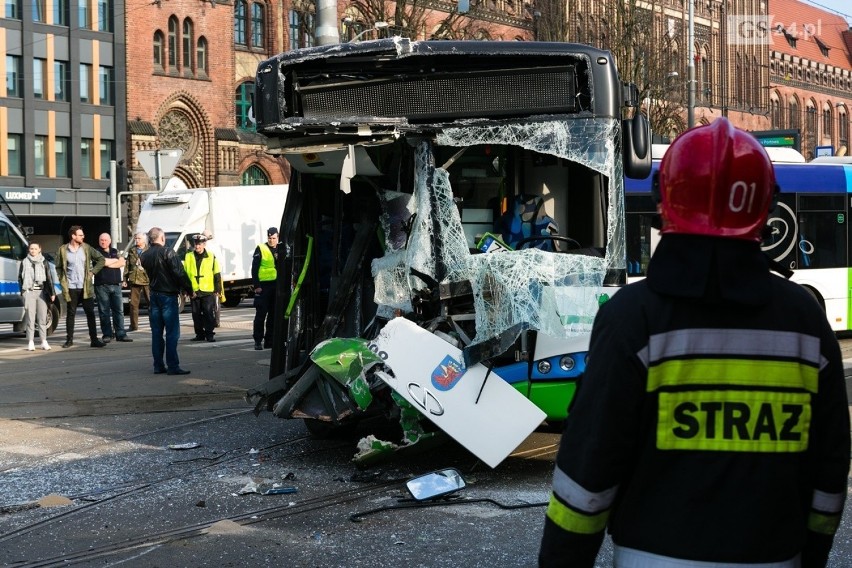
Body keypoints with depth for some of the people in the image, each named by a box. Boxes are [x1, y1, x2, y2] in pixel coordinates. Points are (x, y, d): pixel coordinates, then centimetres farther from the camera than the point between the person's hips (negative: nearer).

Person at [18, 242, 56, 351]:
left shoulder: (44, 262, 9)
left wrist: (52, 293, 4)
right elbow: (20, 278, 11)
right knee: (30, 317, -2)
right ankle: (31, 342, 0)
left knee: (42, 317, 1)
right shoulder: (24, 262, 9)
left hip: (41, 291, 1)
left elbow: (49, 278, 9)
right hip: (29, 292, -1)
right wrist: (22, 290, 0)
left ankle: (44, 341, 4)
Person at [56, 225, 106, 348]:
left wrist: (93, 271, 2)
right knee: (70, 314, 6)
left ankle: (94, 340, 2)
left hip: (86, 287, 1)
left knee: (90, 313, -1)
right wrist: (62, 281, -1)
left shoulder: (86, 248, 3)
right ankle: (69, 340, 15)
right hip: (71, 288, -1)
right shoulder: (63, 250, 0)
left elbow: (101, 259, 10)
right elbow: (58, 268, 8)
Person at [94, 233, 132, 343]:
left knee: (119, 310, 0)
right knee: (104, 311, -2)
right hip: (102, 285, -4)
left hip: (116, 285, 4)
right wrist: (116, 260, 2)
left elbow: (122, 263, 2)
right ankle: (107, 334, 2)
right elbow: (103, 261, -13)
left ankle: (121, 334, 1)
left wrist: (109, 264, -8)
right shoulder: (96, 252, 5)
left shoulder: (115, 251, 18)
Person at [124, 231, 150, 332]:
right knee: (133, 303, 4)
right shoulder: (132, 251, 13)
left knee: (151, 302, 1)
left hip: (147, 280, -4)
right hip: (134, 280, 4)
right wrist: (125, 279, 10)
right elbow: (127, 265, 15)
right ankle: (134, 326, 9)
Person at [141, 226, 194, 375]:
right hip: (168, 296, -7)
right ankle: (173, 366, -9)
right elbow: (179, 273, -16)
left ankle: (158, 366, 11)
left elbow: (148, 274, 13)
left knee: (156, 333, 10)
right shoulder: (167, 253, -13)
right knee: (172, 332, -5)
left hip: (153, 295, 7)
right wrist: (188, 289, -6)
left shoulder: (144, 256, 7)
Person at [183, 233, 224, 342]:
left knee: (209, 313, -4)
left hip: (208, 291, -2)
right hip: (194, 291, 2)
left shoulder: (211, 257, 2)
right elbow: (184, 274, 11)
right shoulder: (188, 257, 7)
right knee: (196, 314, 7)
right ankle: (199, 334, 16)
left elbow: (217, 274, 5)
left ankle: (209, 334, 2)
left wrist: (218, 289, 1)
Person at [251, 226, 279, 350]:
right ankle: (258, 341, -1)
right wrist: (256, 285, -10)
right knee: (261, 314, -4)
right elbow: (254, 269, -4)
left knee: (273, 315, 9)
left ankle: (269, 340, 16)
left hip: (277, 286, 4)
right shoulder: (261, 249, -1)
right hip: (263, 286, -4)